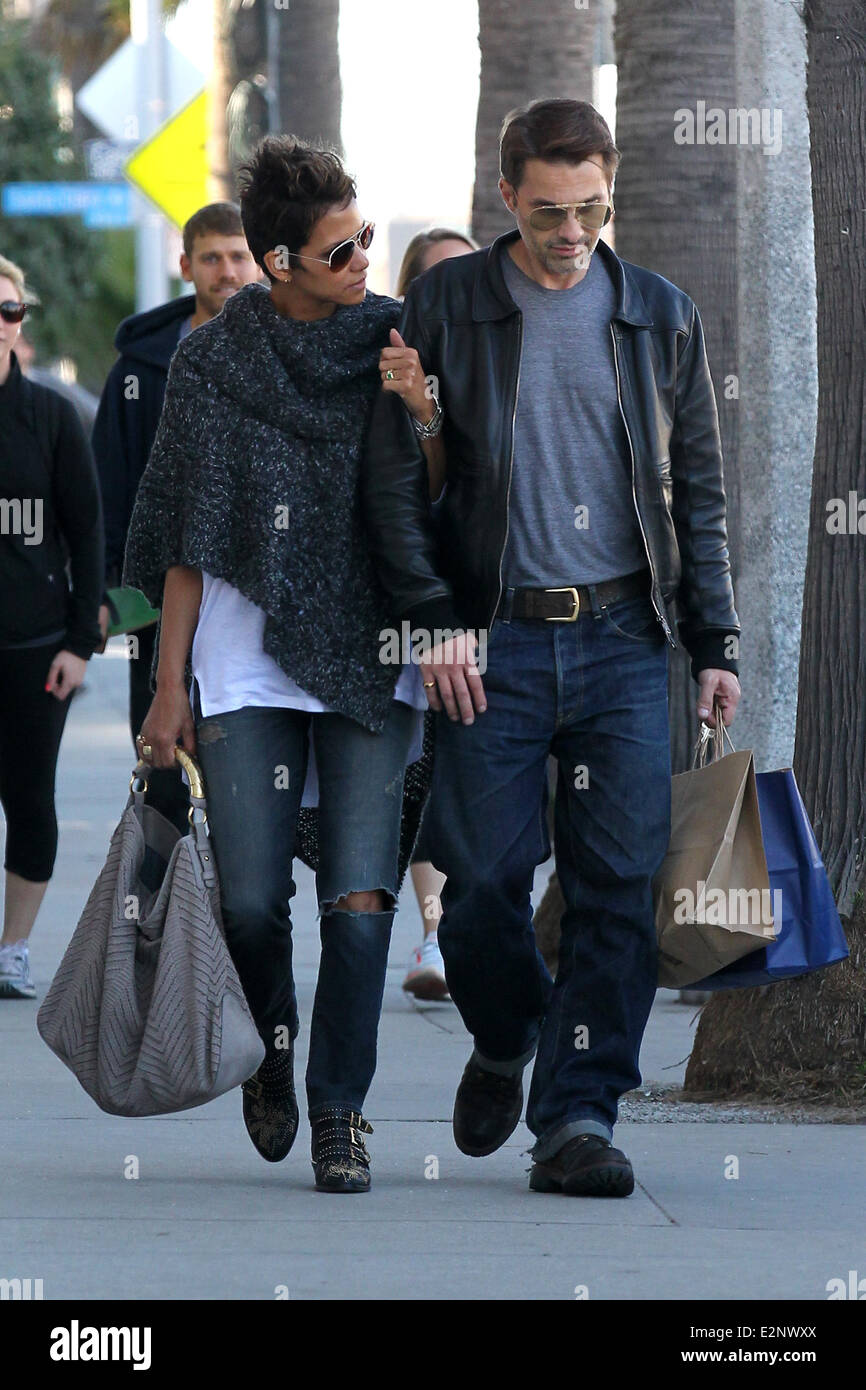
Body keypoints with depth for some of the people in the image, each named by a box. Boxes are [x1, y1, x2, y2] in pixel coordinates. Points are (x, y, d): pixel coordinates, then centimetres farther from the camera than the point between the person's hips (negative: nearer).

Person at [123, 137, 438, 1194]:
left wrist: (426, 416, -15)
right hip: (247, 664, 0)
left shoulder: (397, 344, 5)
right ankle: (272, 1048, 27)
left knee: (359, 896, -10)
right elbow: (189, 542, 5)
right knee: (251, 902, -2)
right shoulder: (214, 364, 2)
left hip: (371, 665, 0)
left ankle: (340, 1114, -2)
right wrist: (169, 687, 2)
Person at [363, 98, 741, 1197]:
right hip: (494, 642, -2)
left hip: (624, 641, 2)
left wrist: (715, 644, 8)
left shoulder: (660, 316, 11)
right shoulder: (444, 308, 3)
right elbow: (392, 477, 1)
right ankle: (503, 1045, 26)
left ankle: (578, 1114, 0)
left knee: (618, 885, -6)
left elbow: (698, 490, 15)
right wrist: (436, 623, -7)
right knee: (484, 878, -3)